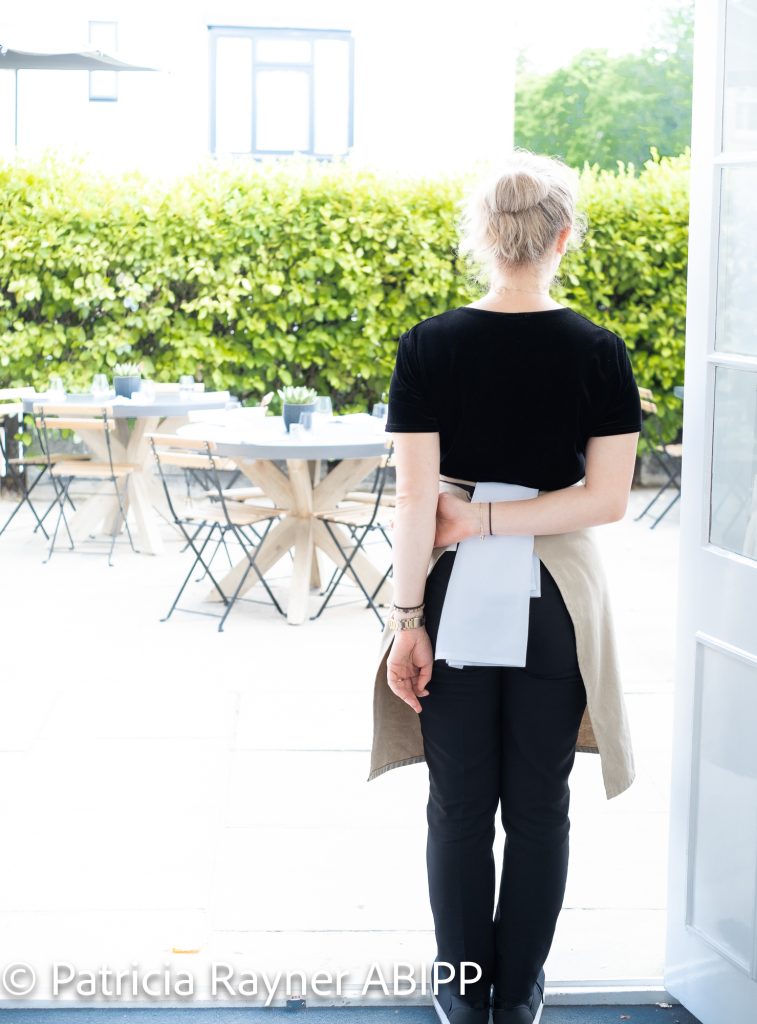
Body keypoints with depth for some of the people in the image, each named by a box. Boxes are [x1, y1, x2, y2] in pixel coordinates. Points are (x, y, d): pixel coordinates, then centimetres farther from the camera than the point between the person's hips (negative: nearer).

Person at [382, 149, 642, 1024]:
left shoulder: (428, 347, -8)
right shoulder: (599, 353, -6)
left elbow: (415, 500, -11)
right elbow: (608, 499, -12)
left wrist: (407, 619, -6)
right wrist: (489, 520, -9)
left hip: (457, 594, 0)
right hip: (555, 604, 1)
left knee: (459, 805, 12)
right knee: (539, 805, 13)